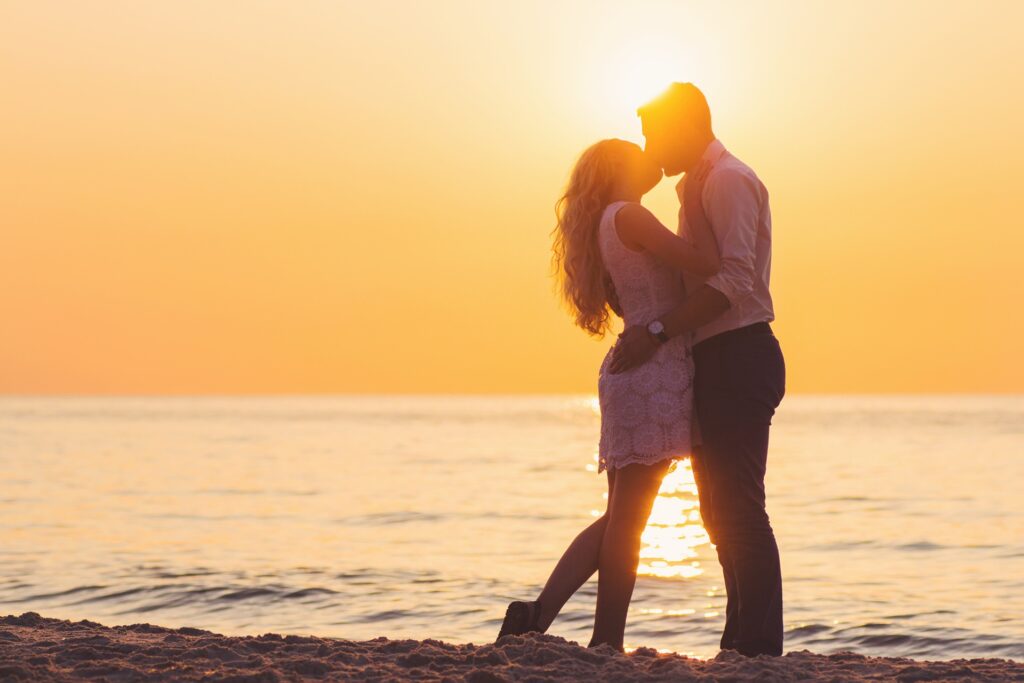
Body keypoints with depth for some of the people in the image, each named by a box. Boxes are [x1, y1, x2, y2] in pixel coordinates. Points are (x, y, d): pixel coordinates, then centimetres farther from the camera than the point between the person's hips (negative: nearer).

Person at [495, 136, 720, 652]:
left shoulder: (610, 223, 19)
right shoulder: (627, 216, -9)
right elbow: (706, 263, -18)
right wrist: (693, 205, -4)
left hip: (629, 373, 9)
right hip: (654, 372, -9)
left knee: (619, 518, 12)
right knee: (627, 519, -4)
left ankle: (538, 615, 7)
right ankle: (607, 642, 1)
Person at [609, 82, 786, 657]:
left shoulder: (728, 179, -10)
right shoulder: (702, 184, 22)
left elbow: (733, 279, -22)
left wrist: (657, 330, -24)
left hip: (737, 357, -11)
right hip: (719, 363, 11)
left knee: (738, 509, -12)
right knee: (722, 509, 12)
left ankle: (759, 647, -12)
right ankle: (745, 641, 17)